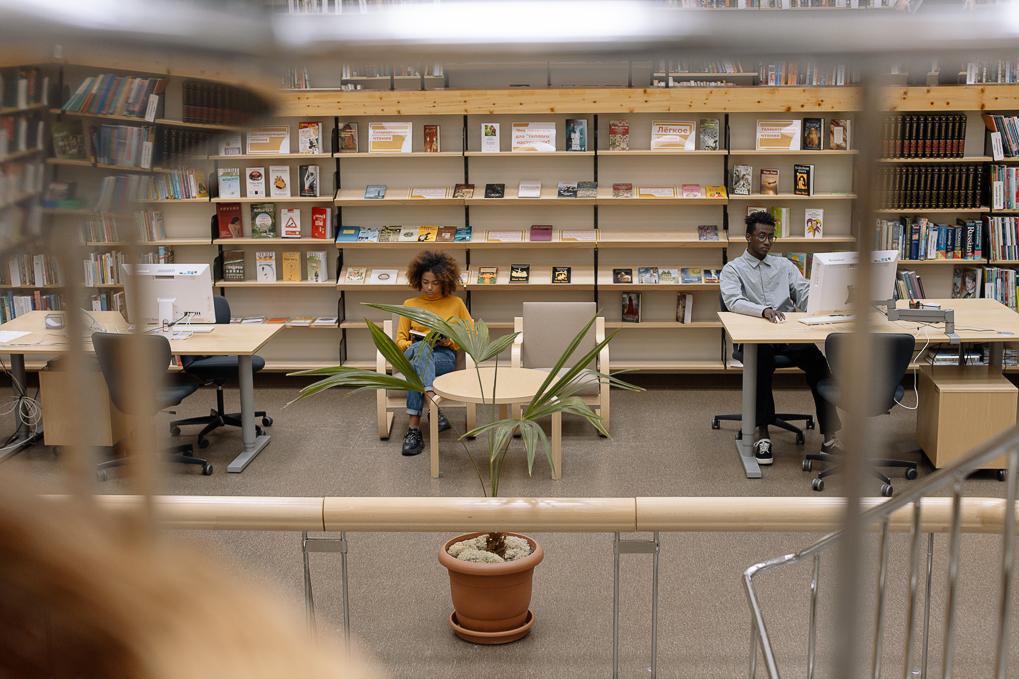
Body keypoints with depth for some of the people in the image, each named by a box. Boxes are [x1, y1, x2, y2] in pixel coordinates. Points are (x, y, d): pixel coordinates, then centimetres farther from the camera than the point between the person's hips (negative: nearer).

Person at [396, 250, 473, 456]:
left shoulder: (455, 303, 18)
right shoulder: (410, 304, 20)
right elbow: (400, 340, 17)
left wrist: (449, 341, -3)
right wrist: (413, 344, -6)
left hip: (444, 358, 0)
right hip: (413, 352, 0)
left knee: (417, 364, -39)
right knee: (422, 347, -41)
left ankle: (414, 428, -48)